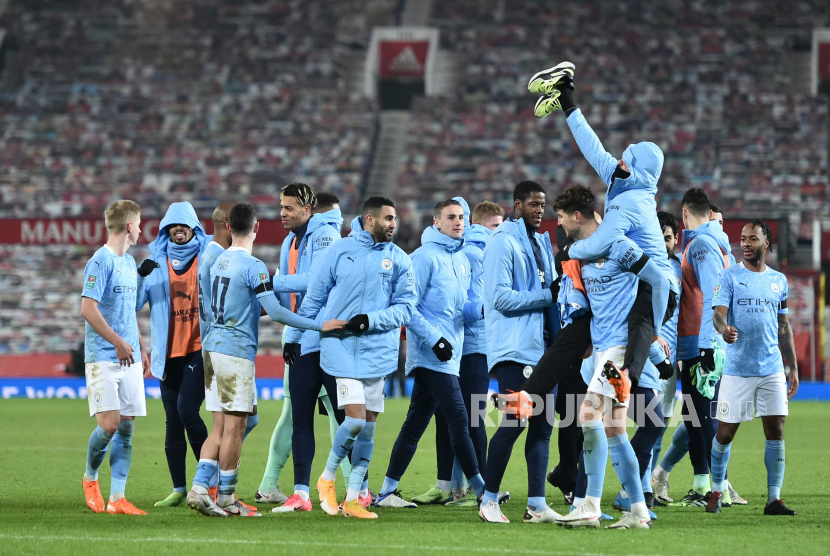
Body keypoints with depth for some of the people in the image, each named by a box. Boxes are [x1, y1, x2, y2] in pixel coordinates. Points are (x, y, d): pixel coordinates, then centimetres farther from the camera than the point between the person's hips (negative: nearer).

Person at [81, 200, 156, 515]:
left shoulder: (129, 262, 17)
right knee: (109, 424, -12)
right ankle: (90, 478, 14)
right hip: (103, 357, -8)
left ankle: (117, 498, 1)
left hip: (129, 358, 8)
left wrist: (141, 348, 22)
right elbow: (88, 309, -17)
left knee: (126, 428, 1)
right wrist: (118, 342, -17)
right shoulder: (101, 261, -10)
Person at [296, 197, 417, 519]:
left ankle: (352, 499, 12)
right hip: (341, 347, -3)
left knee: (368, 426, 3)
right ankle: (327, 478, 10)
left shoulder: (398, 259, 6)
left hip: (378, 350, 3)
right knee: (355, 419, -14)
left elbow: (406, 306, 2)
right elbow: (315, 296, 10)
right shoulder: (340, 251, 2)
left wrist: (370, 320, -12)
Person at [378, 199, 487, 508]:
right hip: (432, 354, -9)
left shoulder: (462, 260, 17)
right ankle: (481, 489, -6)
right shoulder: (425, 257, -8)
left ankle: (387, 491, 12)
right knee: (459, 420, -10)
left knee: (415, 424, 9)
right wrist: (435, 338, -17)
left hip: (449, 353, 9)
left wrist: (480, 308, -3)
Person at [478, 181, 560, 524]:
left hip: (541, 347, 8)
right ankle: (489, 499, 1)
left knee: (542, 424, 5)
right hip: (513, 350, -8)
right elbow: (500, 297, -16)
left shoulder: (541, 242, 18)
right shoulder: (503, 241, -8)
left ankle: (536, 505, 6)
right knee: (514, 424, -11)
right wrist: (547, 295, -15)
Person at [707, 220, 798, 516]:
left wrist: (793, 367, 15)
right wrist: (724, 328, -34)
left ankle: (774, 499, -2)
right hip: (737, 368, -3)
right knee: (725, 433, 0)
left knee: (776, 432, -5)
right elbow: (719, 312, -10)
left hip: (772, 369, 3)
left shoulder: (779, 280, 14)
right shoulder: (730, 276, 3)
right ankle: (716, 492, 18)